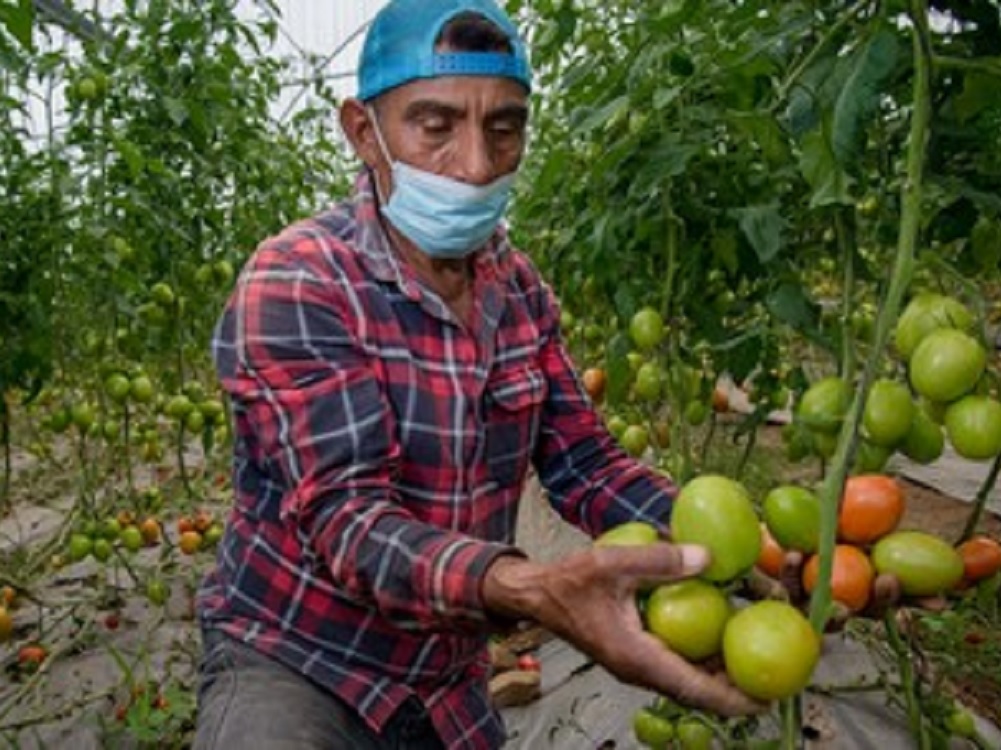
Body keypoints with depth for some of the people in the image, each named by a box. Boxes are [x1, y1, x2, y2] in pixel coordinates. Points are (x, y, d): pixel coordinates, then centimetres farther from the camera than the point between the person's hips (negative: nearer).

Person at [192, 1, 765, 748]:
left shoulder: (520, 290, -1)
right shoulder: (294, 284, -20)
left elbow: (585, 463, -1)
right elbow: (346, 515, -28)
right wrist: (530, 590, -45)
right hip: (293, 664, -5)